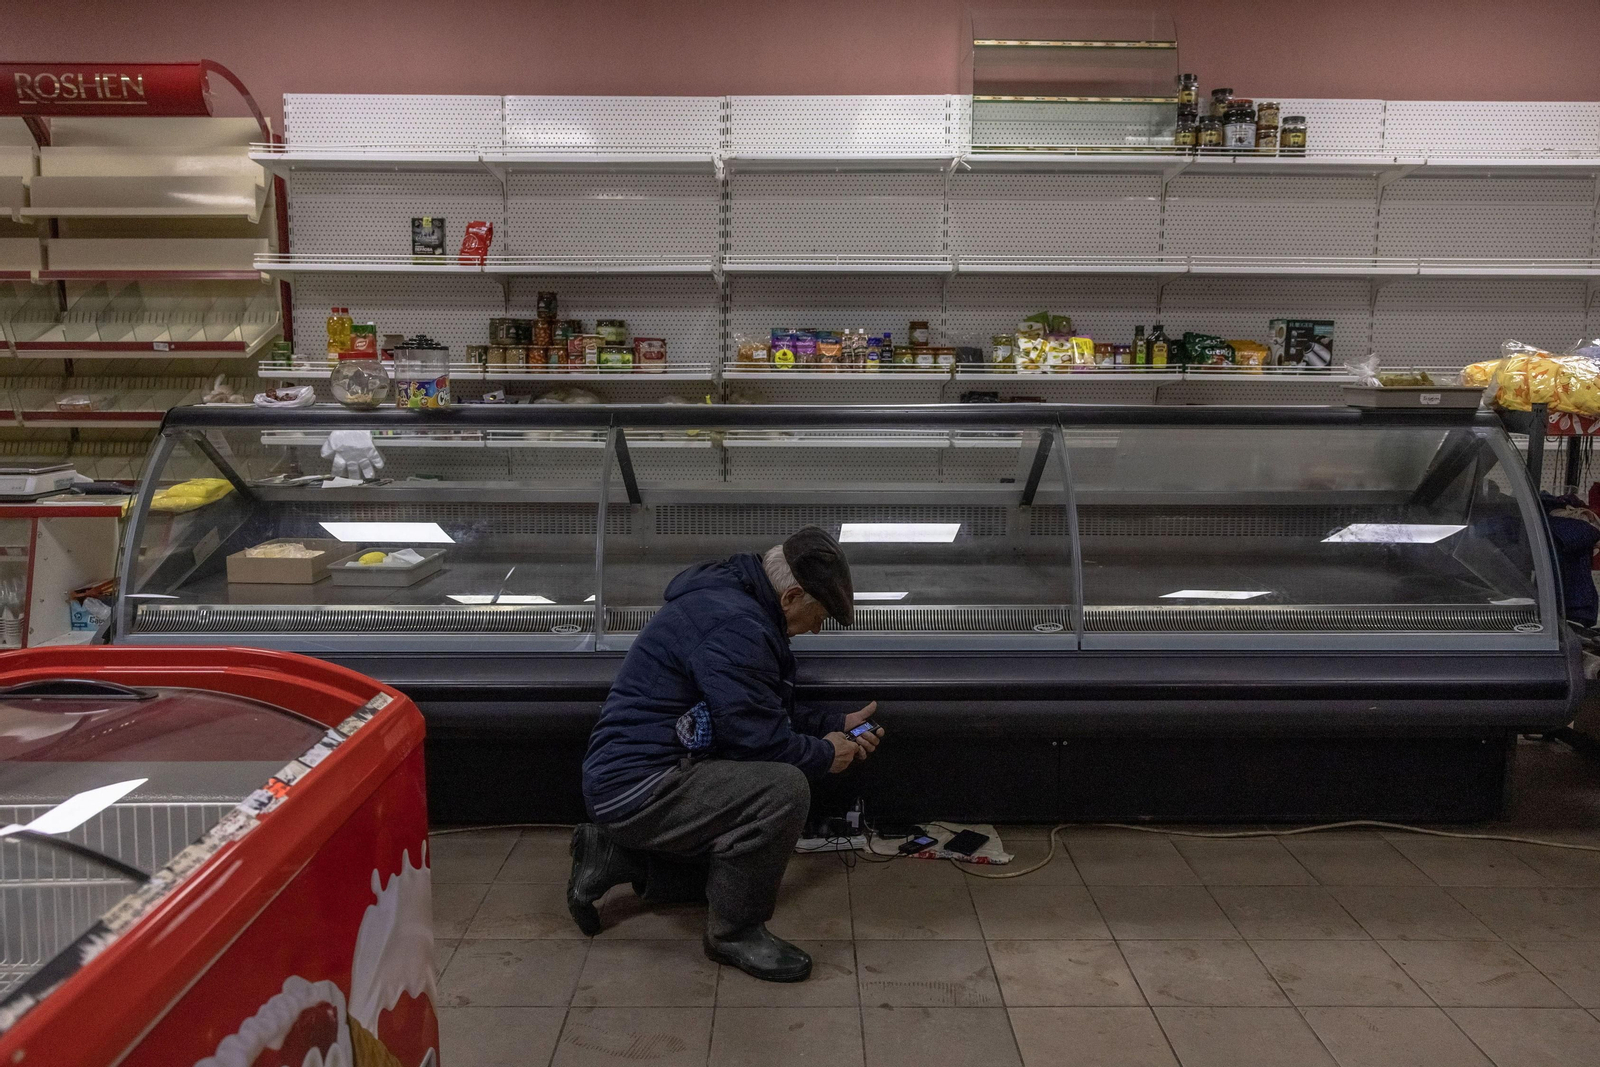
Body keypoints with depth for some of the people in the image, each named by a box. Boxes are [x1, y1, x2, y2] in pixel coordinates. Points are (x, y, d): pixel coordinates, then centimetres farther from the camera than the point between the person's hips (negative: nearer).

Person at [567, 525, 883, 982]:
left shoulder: (735, 601, 12)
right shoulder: (735, 627, -23)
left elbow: (762, 712, 21)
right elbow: (756, 736, -22)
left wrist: (836, 725, 16)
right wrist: (824, 755, -5)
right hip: (638, 786, -11)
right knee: (783, 788, -27)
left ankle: (614, 856, 21)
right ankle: (735, 932, -7)